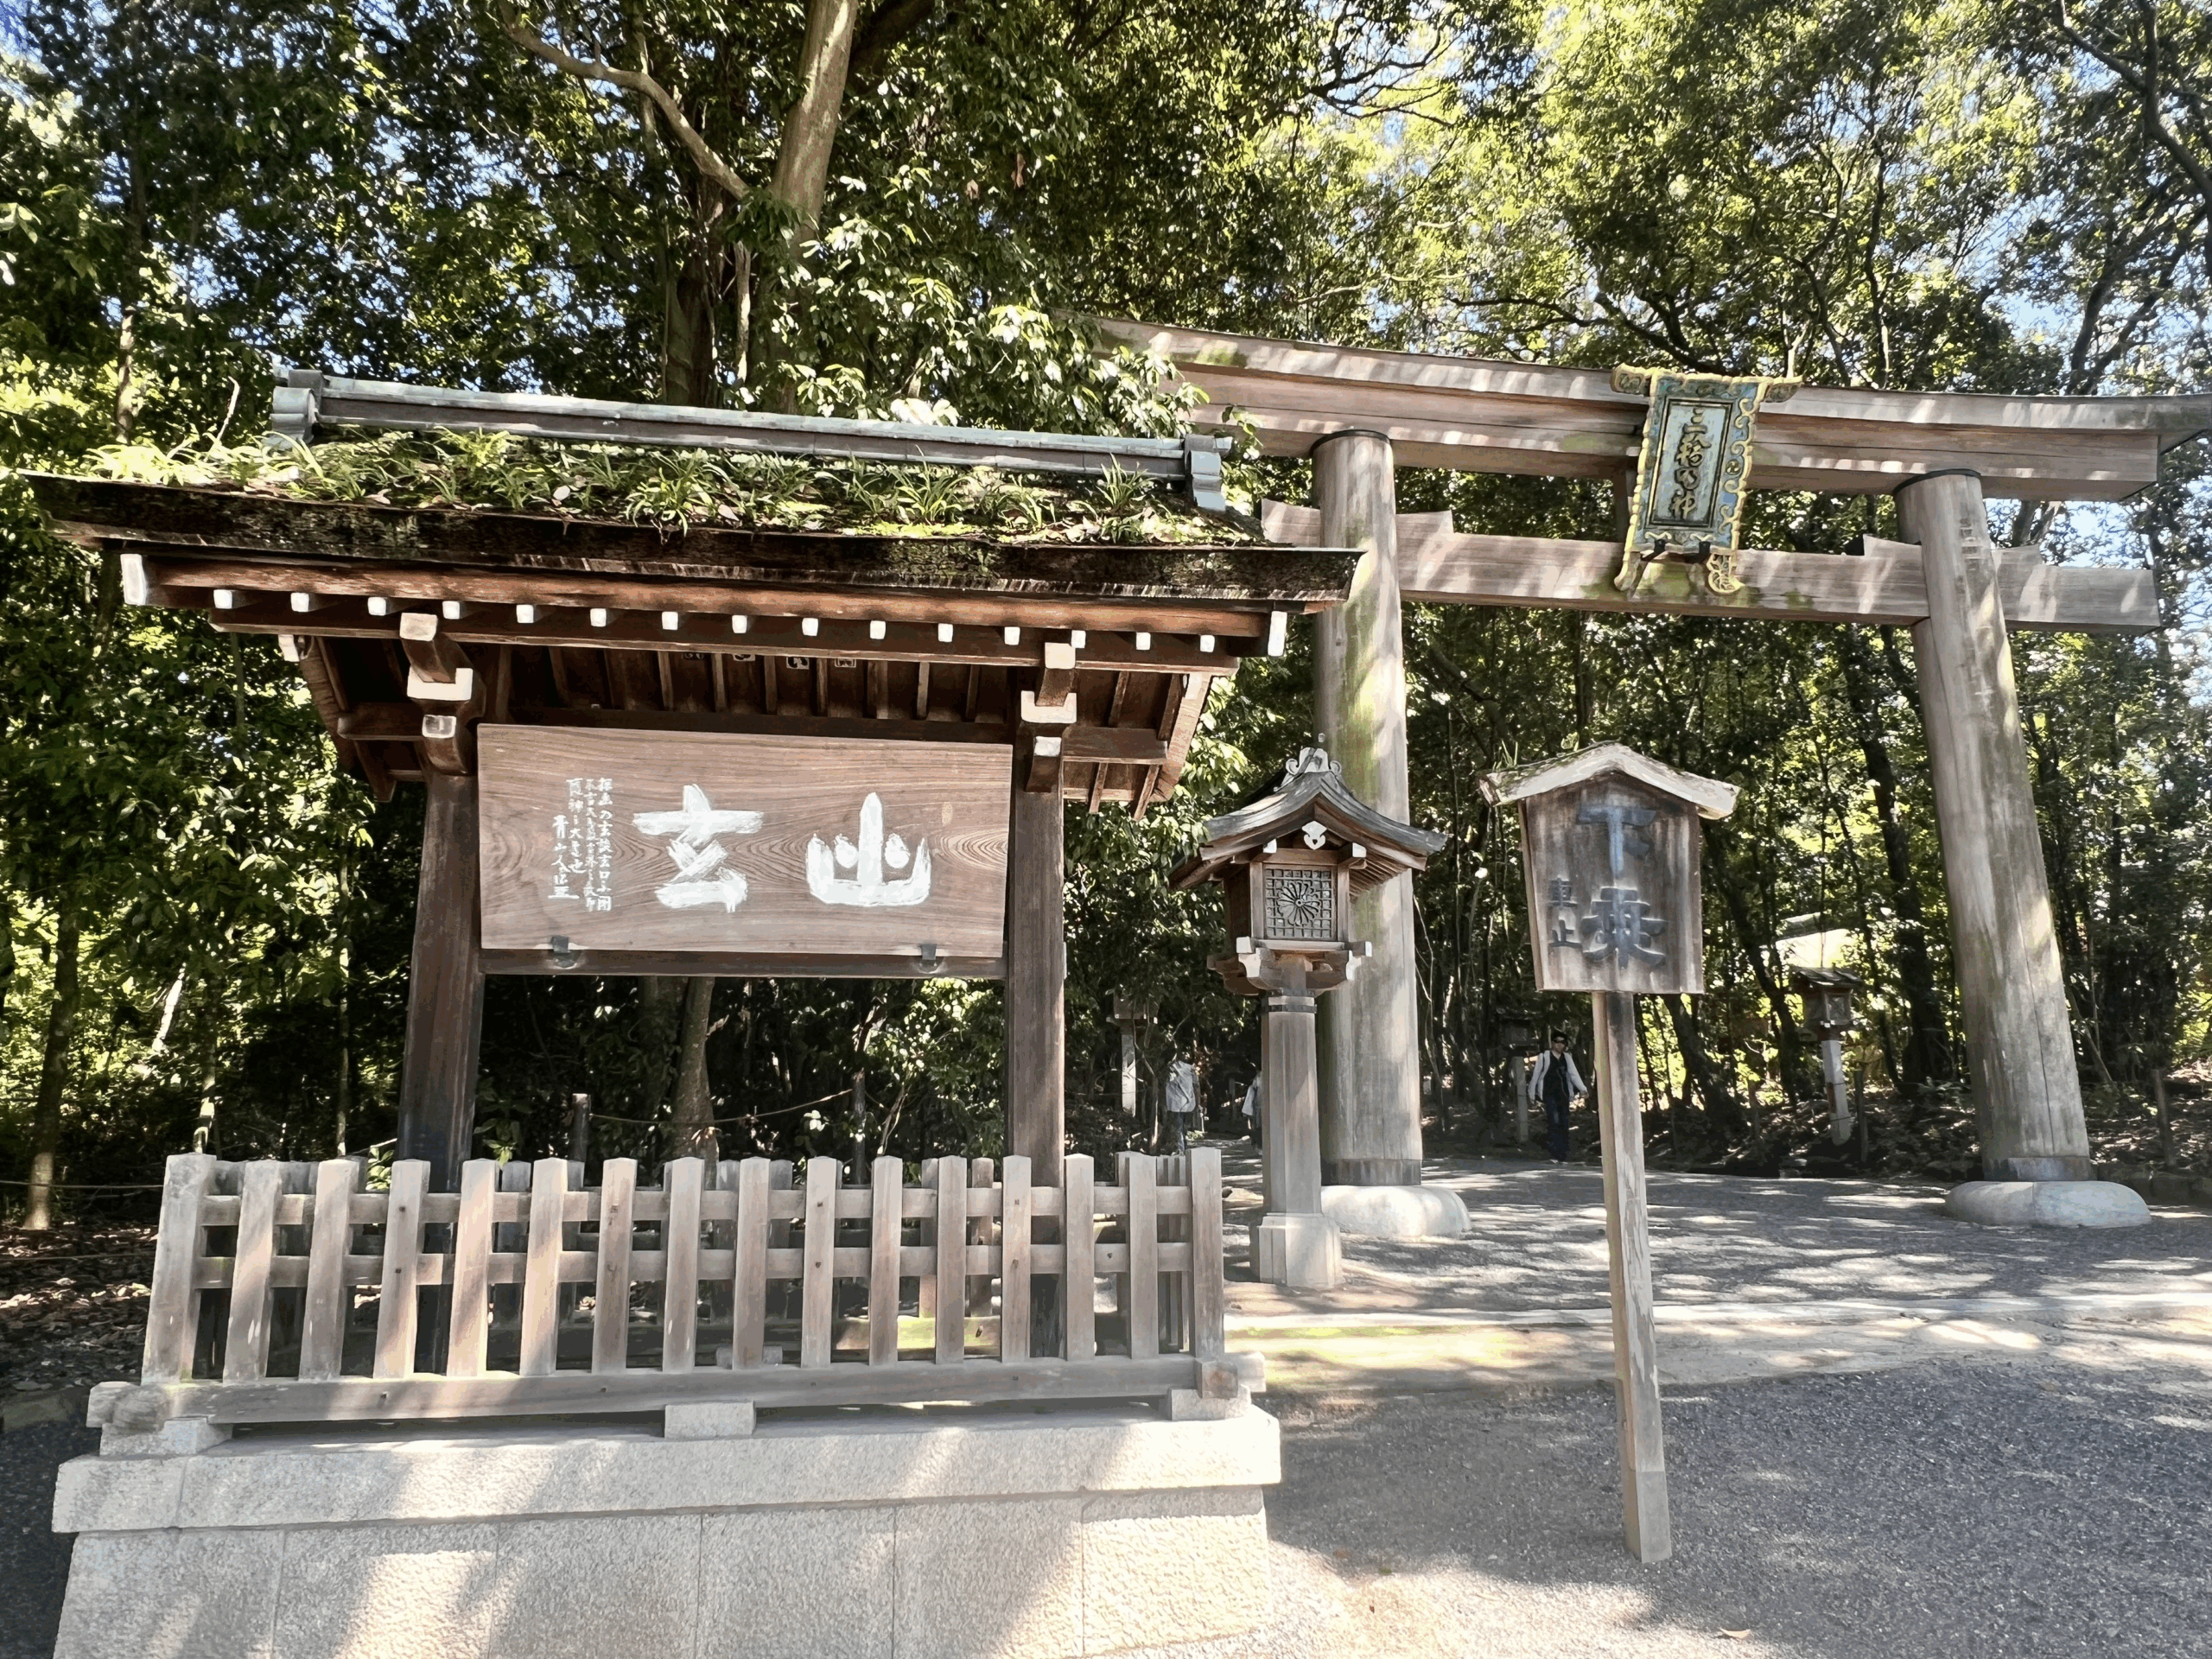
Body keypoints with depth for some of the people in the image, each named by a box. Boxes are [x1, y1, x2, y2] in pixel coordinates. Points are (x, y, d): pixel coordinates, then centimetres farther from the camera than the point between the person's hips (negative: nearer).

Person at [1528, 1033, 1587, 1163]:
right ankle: (1555, 1153, -18)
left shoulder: (1567, 1058, 13)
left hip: (1563, 1094, 4)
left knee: (1563, 1125, 2)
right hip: (1549, 1094, -4)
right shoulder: (1544, 1057, 3)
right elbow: (1536, 1075, 7)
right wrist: (1531, 1093, 8)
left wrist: (1583, 1089, -8)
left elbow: (1574, 1074, 6)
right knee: (1555, 1121, -19)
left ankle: (1562, 1157, 7)